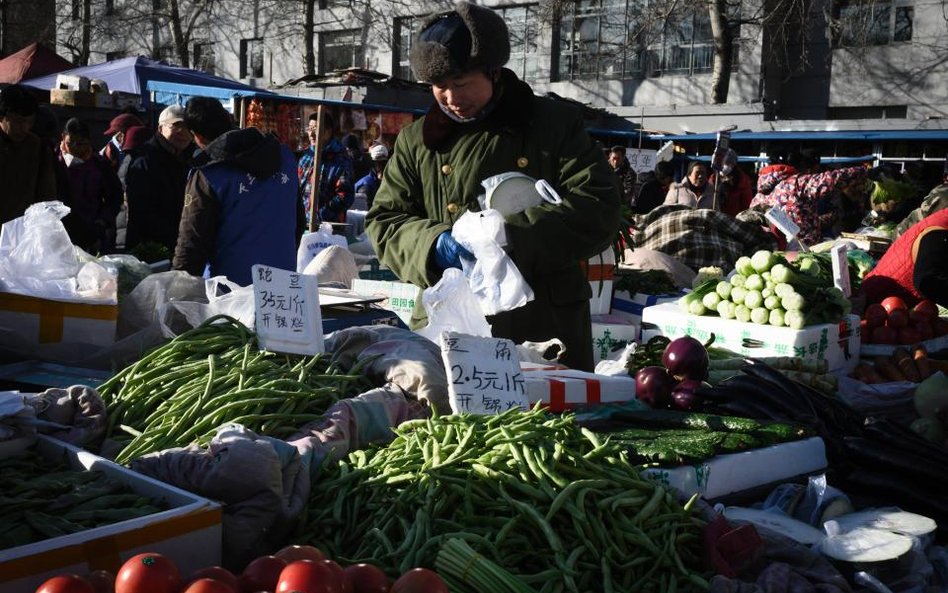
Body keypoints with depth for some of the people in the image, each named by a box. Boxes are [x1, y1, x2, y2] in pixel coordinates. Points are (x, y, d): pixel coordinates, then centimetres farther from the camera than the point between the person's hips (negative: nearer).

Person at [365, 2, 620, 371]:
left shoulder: (557, 124, 1)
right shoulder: (417, 141, 8)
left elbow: (599, 209, -8)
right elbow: (384, 222, 8)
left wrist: (513, 237, -21)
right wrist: (434, 244, -14)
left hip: (546, 329, -1)